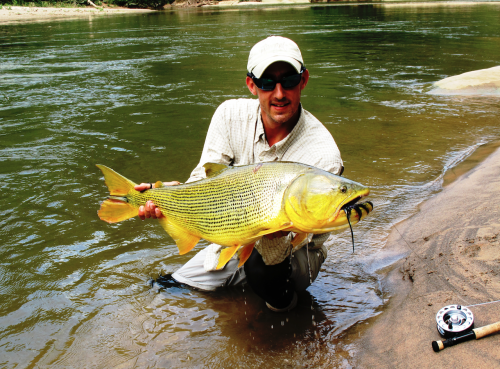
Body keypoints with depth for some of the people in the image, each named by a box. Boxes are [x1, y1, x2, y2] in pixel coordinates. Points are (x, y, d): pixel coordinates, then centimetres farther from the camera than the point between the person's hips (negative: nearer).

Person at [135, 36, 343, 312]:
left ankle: (282, 299, -3)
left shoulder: (322, 155, -30)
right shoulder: (231, 116, -15)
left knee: (263, 265, -39)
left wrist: (276, 232, -55)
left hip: (295, 252, -5)